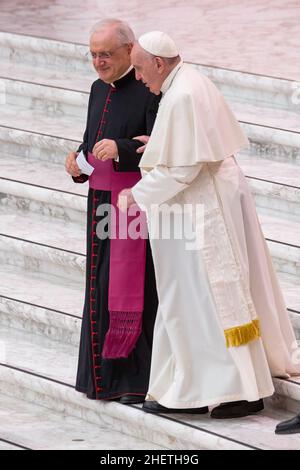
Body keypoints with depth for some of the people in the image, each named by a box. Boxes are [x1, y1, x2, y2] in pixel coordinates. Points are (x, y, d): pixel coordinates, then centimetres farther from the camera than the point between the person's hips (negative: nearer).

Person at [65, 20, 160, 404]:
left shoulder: (149, 91, -11)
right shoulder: (99, 89, 13)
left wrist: (120, 148, -32)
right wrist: (79, 161, -3)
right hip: (101, 198, 8)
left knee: (132, 284, -7)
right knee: (102, 284, 9)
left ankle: (140, 378, -2)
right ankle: (105, 373, 16)